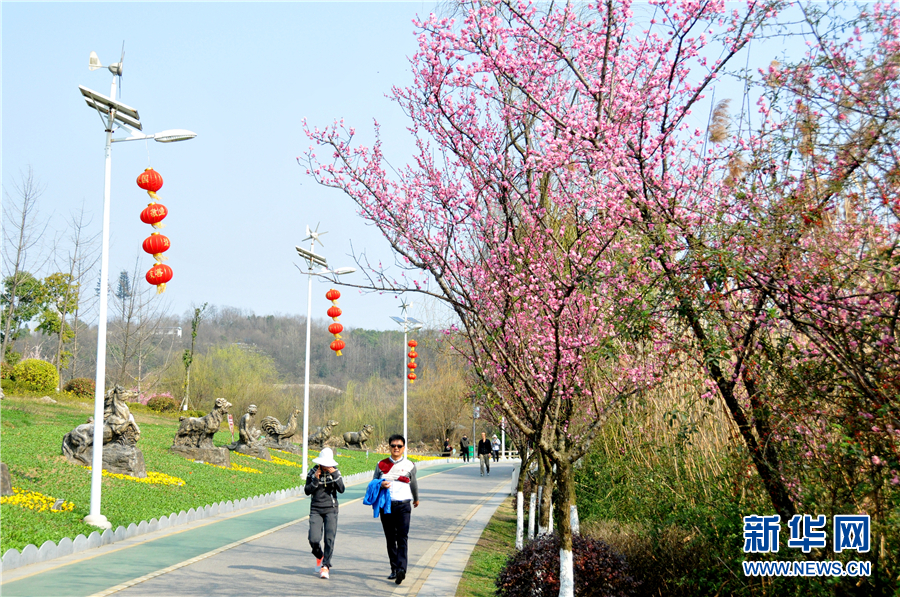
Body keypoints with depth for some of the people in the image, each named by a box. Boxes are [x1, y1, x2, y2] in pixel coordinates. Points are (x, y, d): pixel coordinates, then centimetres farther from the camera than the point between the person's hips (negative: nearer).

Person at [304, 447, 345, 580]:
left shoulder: (335, 472, 3)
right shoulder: (313, 472, 2)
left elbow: (341, 489, -8)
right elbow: (307, 491, -2)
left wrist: (335, 475, -16)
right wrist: (315, 480, -15)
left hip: (331, 509, 0)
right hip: (316, 510, 0)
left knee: (329, 538, -11)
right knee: (314, 539, -10)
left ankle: (325, 566, -1)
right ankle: (319, 556, 22)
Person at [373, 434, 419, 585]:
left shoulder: (409, 465, 8)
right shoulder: (381, 465, 9)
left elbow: (413, 484, 22)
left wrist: (416, 499, 36)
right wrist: (380, 485, -10)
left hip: (403, 506, -2)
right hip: (386, 506, 2)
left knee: (402, 538, -14)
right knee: (390, 539, 7)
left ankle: (401, 569, -25)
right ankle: (394, 569, 15)